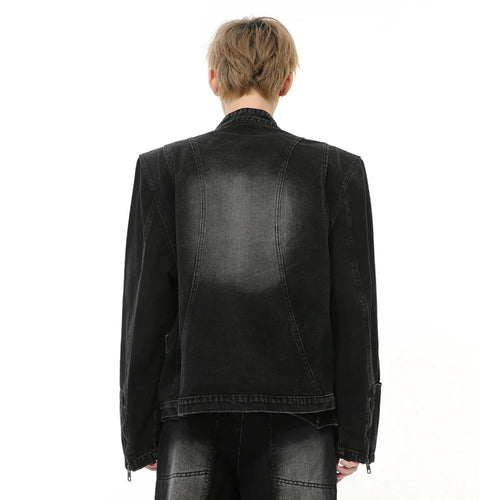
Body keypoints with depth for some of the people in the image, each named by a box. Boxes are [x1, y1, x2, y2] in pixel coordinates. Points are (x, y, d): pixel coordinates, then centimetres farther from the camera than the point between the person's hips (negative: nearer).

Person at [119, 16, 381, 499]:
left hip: (193, 426, 1)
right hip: (297, 423, 0)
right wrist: (354, 436, 5)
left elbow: (146, 311, -2)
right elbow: (354, 310, -3)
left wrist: (139, 435, 7)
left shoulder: (162, 168, -3)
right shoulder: (338, 169, -3)